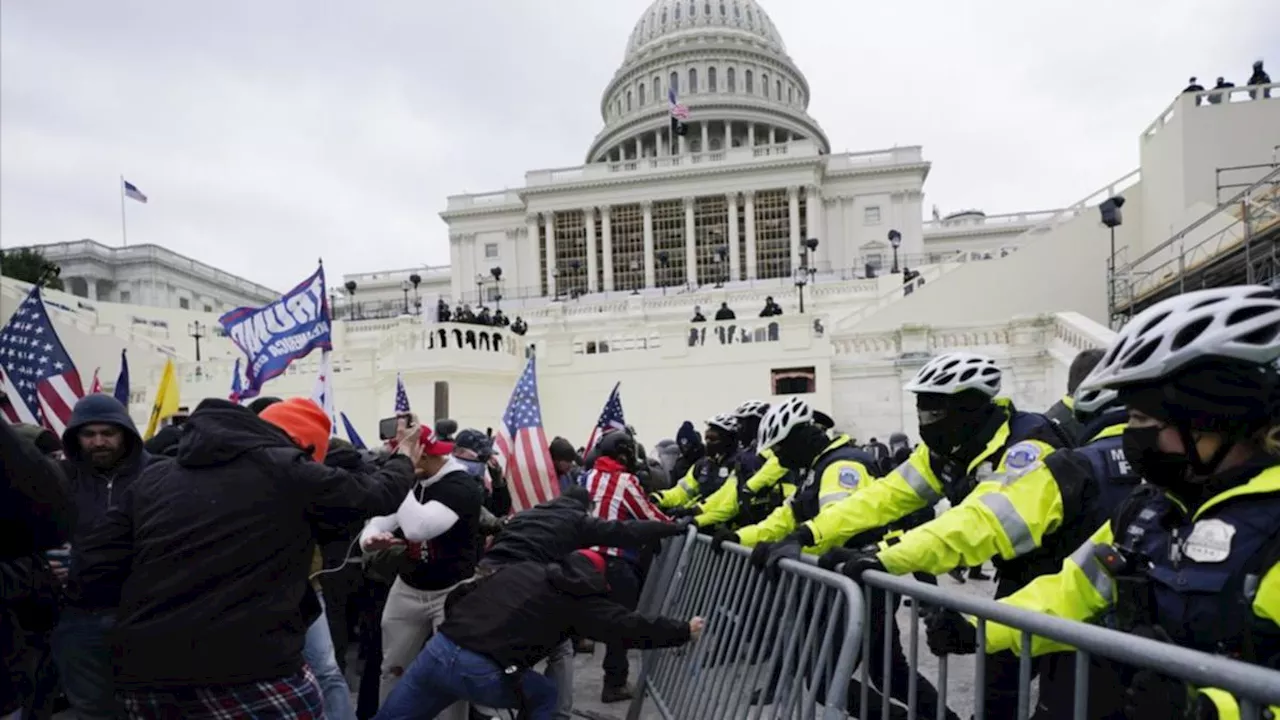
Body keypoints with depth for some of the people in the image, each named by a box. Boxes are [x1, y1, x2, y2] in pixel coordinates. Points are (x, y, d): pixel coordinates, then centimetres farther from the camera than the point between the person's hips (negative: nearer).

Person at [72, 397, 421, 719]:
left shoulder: (153, 477, 13)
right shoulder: (287, 472, -2)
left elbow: (93, 575, 10)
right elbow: (376, 493, 10)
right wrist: (404, 459, 30)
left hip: (143, 674, 6)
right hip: (249, 674, -6)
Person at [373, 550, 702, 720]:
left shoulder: (521, 568, 21)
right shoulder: (580, 599, 8)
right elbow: (631, 628, 9)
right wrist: (685, 630, 20)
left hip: (440, 649, 4)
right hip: (484, 674, -4)